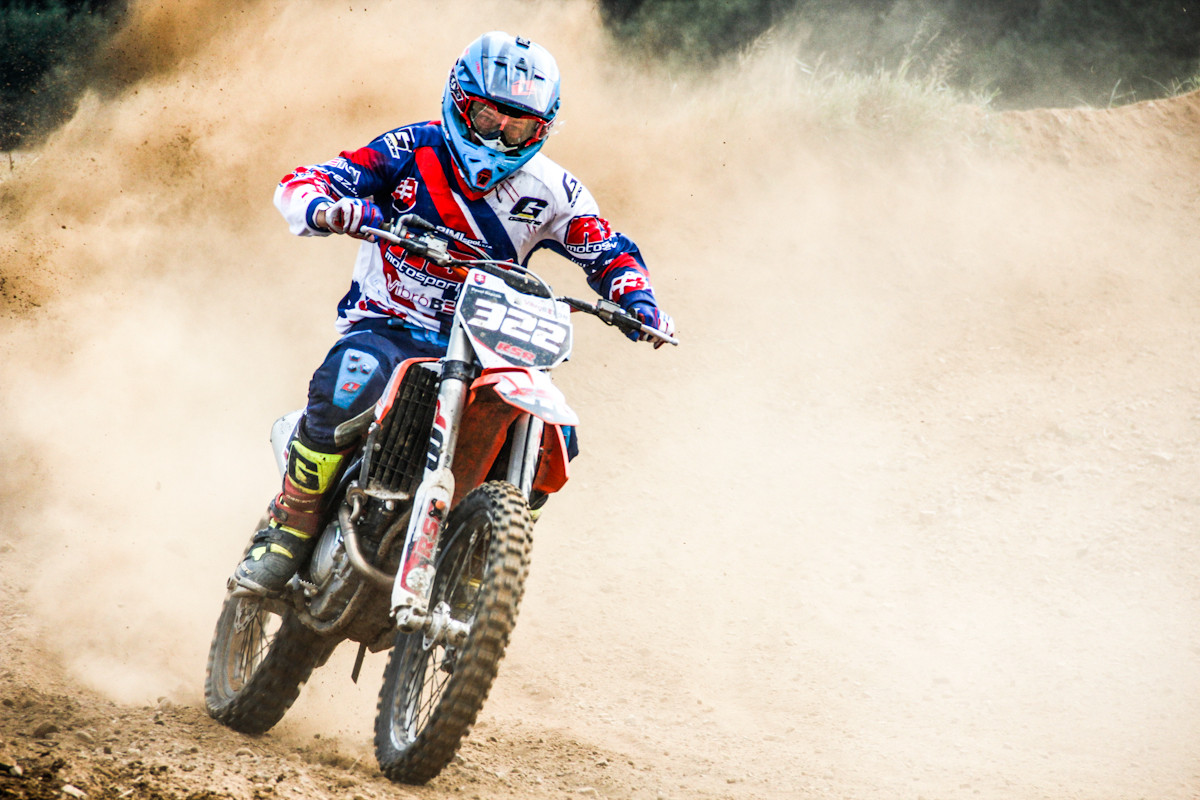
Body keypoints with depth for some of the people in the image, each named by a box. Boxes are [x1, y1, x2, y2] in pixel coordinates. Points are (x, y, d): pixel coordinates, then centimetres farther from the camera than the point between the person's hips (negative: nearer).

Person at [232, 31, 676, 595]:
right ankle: (287, 531, -19)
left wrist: (638, 303, -7)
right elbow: (298, 185, -10)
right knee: (346, 391, -37)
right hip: (386, 325, -3)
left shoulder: (551, 192, 2)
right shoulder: (412, 151, -7)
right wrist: (327, 211, -35)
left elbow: (611, 254, 14)